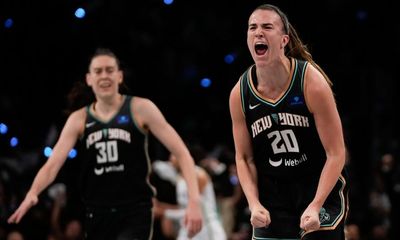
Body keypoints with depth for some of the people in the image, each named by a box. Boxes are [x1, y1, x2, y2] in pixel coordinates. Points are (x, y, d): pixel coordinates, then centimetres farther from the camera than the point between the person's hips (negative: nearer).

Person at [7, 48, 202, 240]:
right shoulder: (79, 119, 6)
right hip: (97, 215, 4)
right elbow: (52, 164, -3)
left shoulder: (140, 109, -3)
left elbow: (182, 153, -6)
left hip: (135, 213, -4)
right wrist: (32, 194, -24)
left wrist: (194, 200, -19)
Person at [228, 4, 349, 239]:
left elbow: (336, 153, -14)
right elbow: (244, 158, 4)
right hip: (272, 195, 3)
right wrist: (254, 204, -11)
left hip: (322, 187, -3)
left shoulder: (312, 82, -17)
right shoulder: (239, 94, -7)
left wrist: (315, 206, -23)